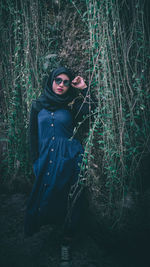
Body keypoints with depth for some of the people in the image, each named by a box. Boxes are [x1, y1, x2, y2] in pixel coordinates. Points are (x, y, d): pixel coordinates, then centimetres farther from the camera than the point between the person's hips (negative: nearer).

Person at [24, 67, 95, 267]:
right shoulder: (38, 105, 7)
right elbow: (33, 134, 10)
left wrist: (84, 89, -13)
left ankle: (66, 244, 19)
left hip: (69, 160, -1)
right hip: (46, 159, 1)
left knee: (71, 200, 3)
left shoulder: (72, 105, 3)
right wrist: (36, 160, 8)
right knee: (46, 195, 10)